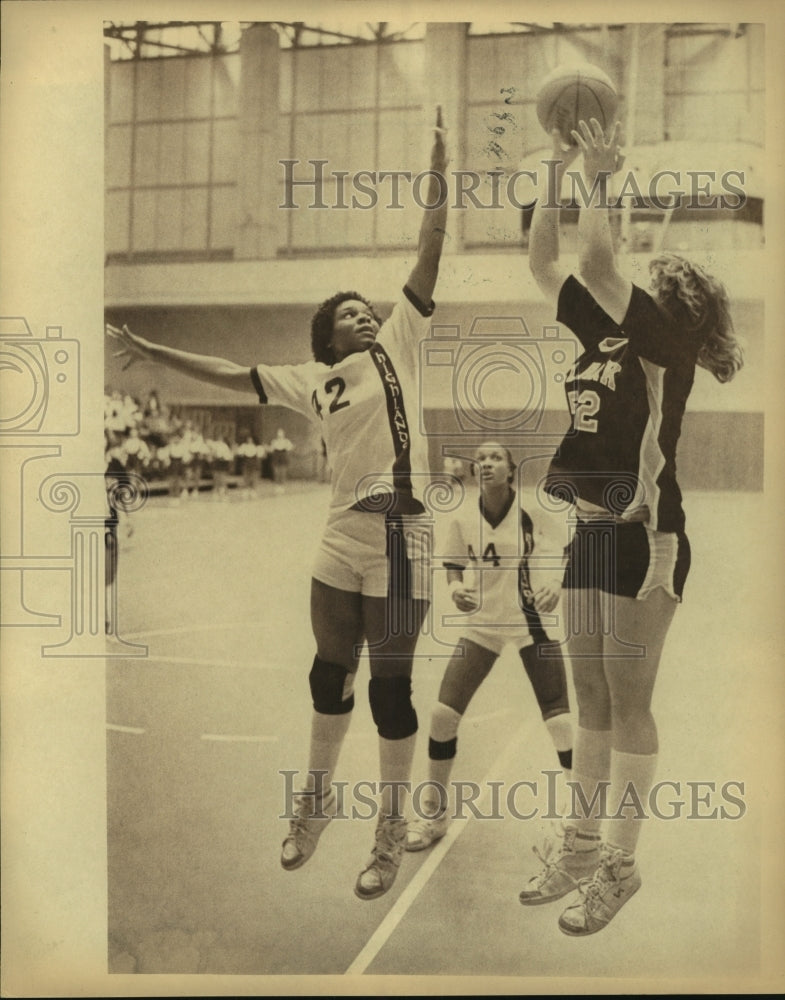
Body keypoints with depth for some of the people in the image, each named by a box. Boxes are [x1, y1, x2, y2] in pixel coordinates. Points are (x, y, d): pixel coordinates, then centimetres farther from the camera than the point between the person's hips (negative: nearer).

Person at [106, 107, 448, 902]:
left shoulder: (396, 348, 5)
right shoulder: (312, 382, 13)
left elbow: (429, 257, 1)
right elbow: (234, 375, 21)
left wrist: (437, 168, -2)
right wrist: (155, 352, 23)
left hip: (399, 538, -3)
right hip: (341, 539, 4)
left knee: (390, 686, 3)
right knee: (330, 673, 14)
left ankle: (391, 831, 17)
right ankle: (316, 801, 35)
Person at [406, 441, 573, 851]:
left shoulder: (535, 511, -12)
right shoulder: (463, 518, -4)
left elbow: (555, 559, -15)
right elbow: (455, 567, 7)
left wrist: (552, 588, -36)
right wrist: (456, 591, -15)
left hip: (532, 621, -2)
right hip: (481, 622, 3)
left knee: (560, 721, -8)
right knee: (443, 713, -4)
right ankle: (435, 813, 17)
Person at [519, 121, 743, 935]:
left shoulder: (664, 339, -8)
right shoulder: (602, 333, 12)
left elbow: (597, 265, -21)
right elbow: (543, 262, 15)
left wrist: (600, 179, -9)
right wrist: (557, 174, 10)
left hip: (643, 535, -8)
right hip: (590, 532, 8)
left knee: (629, 705, 0)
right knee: (589, 700, 14)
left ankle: (619, 863, 12)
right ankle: (581, 844, 26)